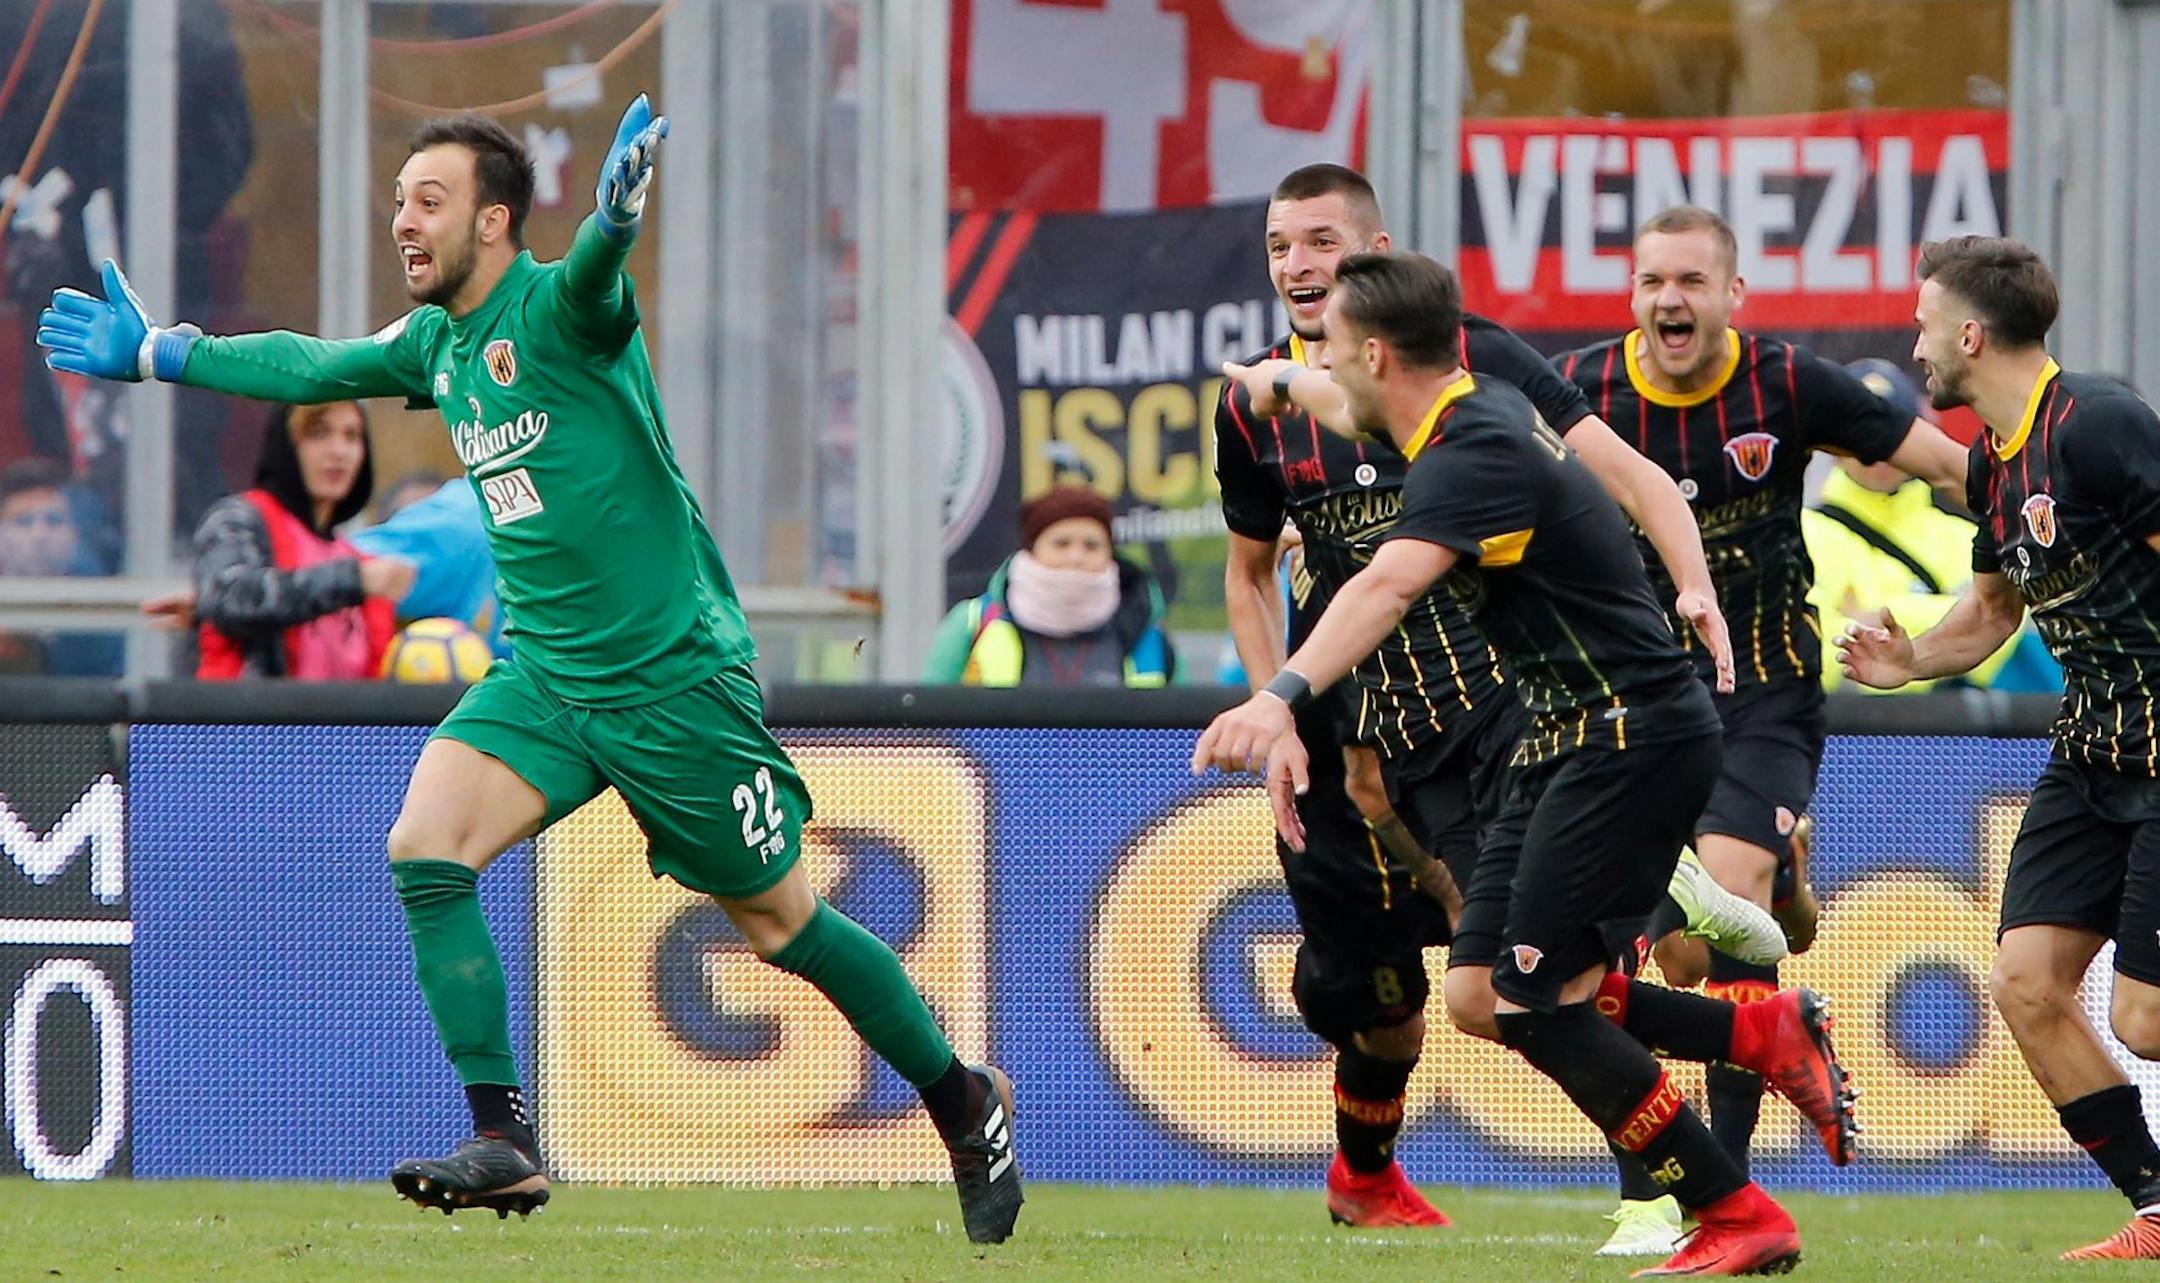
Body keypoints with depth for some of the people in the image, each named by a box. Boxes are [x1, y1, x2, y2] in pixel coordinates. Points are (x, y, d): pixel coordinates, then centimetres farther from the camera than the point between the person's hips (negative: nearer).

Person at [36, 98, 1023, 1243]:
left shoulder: (556, 309, -16)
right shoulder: (436, 343, 8)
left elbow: (594, 273, -39)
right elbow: (310, 366, 25)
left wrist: (615, 215, -63)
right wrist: (154, 353, 31)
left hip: (673, 675, -7)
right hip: (543, 677, 7)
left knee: (779, 921, 2)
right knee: (424, 849, -15)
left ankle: (964, 1102, 24)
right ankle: (503, 1145, -14)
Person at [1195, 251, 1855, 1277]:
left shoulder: (1473, 457, -22)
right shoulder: (1489, 408, 9)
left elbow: (1387, 587, -39)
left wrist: (1281, 699, -52)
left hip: (1634, 738, -10)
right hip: (1574, 738, 10)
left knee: (1538, 1004, -13)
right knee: (1485, 992, 5)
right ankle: (1769, 1035, 12)